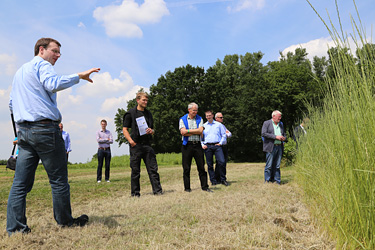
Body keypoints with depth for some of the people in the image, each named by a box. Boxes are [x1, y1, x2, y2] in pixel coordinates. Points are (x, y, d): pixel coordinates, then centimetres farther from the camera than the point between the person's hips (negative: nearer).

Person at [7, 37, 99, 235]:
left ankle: (14, 228, 5)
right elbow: (52, 84, -22)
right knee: (58, 180, 0)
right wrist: (79, 76, -22)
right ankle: (65, 222, 10)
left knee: (20, 183, 5)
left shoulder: (19, 71, 27)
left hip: (23, 130, 9)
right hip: (45, 129, -9)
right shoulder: (42, 65, 0)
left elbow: (12, 104, 29)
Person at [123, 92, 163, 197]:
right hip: (136, 145, -4)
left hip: (147, 144, 4)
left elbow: (153, 129, 24)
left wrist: (151, 131, 0)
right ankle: (135, 192, 13)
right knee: (135, 170, 3)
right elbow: (125, 129, -1)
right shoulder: (130, 113, 2)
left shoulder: (148, 113, 17)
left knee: (153, 169, 1)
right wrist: (131, 141, -14)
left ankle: (157, 190, 4)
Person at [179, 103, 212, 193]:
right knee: (186, 168, 2)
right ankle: (187, 188, 11)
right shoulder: (182, 119, 6)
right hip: (187, 145, -1)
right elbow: (182, 132, -9)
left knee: (201, 167, 2)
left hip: (197, 145, 2)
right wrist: (196, 132, -7)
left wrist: (188, 131, -9)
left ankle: (204, 186, 10)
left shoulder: (199, 119, 12)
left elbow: (200, 131, -5)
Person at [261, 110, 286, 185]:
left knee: (277, 166, 7)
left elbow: (284, 134, 26)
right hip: (271, 147, -5)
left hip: (279, 147, 5)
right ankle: (267, 181, 2)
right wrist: (275, 136, -16)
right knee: (269, 166, -4)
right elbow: (263, 134, -12)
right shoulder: (266, 123, 1)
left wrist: (284, 138, 1)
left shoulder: (281, 124, 19)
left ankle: (277, 180, 12)